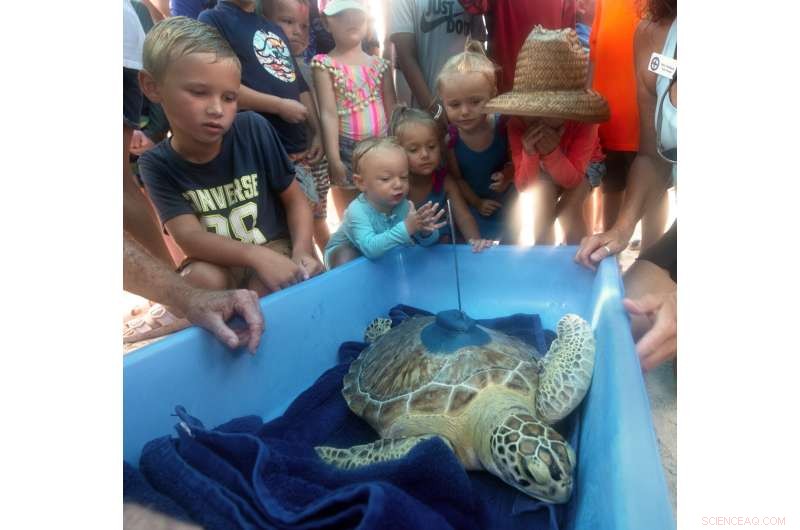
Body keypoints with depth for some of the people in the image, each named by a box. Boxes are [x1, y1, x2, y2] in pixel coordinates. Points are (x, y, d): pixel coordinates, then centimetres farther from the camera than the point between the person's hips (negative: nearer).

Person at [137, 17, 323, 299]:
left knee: (267, 287, -30)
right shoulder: (157, 163, -11)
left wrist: (302, 251, -25)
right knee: (201, 278, -30)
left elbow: (294, 198, -7)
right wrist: (256, 255, -39)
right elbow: (189, 236, -22)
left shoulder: (254, 129, -14)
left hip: (275, 247, 0)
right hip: (219, 262, 1)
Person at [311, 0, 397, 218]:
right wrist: (334, 158, -16)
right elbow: (329, 113, -10)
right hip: (347, 150, -3)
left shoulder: (380, 64, 9)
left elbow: (391, 109, 7)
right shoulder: (325, 64, -3)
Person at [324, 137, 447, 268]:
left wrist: (426, 232, -43)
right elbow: (371, 248, -50)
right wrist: (406, 228, -59)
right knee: (344, 256, -32)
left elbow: (428, 242, -17)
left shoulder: (403, 205, -21)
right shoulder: (358, 211, -35)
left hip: (382, 254, 4)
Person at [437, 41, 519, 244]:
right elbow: (457, 178, -12)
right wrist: (476, 202, -13)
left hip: (506, 202, 1)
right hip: (472, 207, -1)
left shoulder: (503, 126, -23)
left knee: (511, 247, 23)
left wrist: (506, 175, -29)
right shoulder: (449, 138, -24)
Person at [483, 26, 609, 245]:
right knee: (541, 194, -28)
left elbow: (571, 180, -33)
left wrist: (553, 153, -51)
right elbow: (522, 185, -27)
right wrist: (529, 153, -46)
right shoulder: (518, 123, -28)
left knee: (568, 208, -27)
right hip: (541, 169, 1)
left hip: (581, 166, -1)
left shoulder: (583, 122, -32)